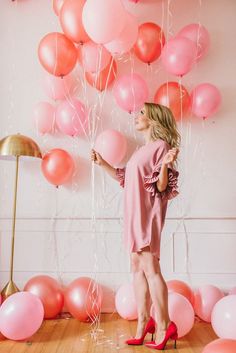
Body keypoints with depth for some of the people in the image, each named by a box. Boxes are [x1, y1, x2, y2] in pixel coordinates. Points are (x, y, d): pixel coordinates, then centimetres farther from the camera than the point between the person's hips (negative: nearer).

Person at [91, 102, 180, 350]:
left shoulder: (161, 146, -7)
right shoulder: (143, 149, 19)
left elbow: (162, 186, -12)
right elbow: (126, 179, 22)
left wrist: (166, 164, -30)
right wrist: (102, 164, 22)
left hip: (147, 213, -9)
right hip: (135, 213, 9)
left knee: (149, 268, -7)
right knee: (137, 268, 9)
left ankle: (164, 326, 4)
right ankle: (143, 322, 17)